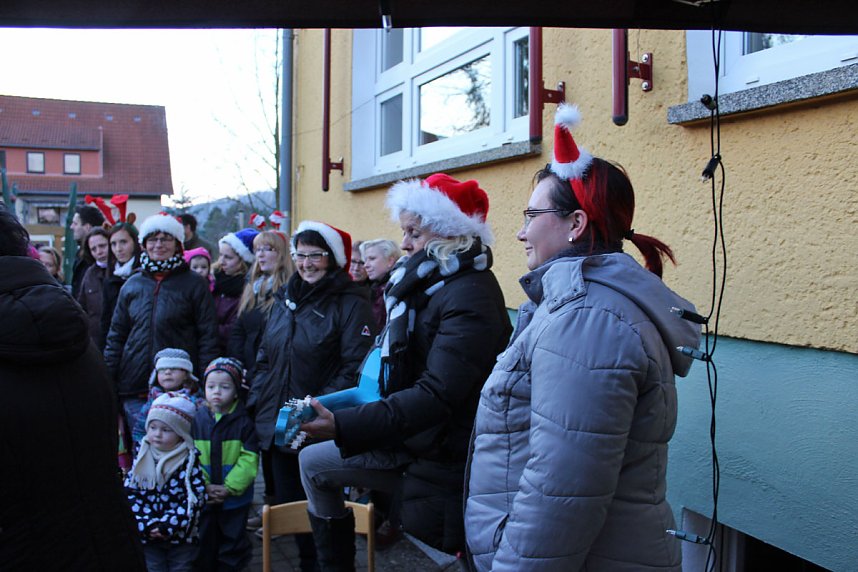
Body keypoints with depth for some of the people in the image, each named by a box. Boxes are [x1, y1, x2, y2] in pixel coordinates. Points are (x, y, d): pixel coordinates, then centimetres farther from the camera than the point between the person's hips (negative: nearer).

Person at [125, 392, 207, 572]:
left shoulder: (190, 461, -11)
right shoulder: (141, 459, -2)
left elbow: (195, 499, -14)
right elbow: (130, 494, -4)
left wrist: (169, 525, -20)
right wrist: (146, 524, -15)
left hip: (181, 535, -2)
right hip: (148, 536, 2)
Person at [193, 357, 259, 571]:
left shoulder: (243, 422, -9)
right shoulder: (196, 420, -2)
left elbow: (249, 459, -12)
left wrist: (230, 487, -18)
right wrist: (204, 486, -15)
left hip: (235, 498, -2)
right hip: (202, 497, 2)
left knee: (233, 543, 12)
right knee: (204, 544, 15)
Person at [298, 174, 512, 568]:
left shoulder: (470, 296, -23)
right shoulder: (430, 284, 8)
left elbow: (436, 396, -30)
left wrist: (342, 425, -34)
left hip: (442, 458, -9)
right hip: (412, 439, 10)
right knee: (313, 463, 14)